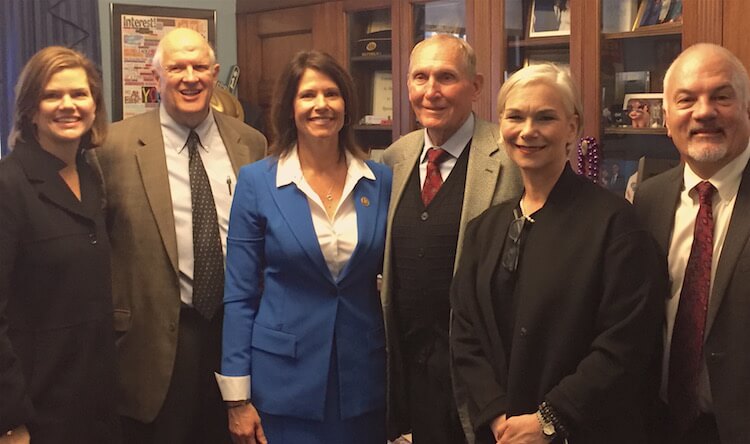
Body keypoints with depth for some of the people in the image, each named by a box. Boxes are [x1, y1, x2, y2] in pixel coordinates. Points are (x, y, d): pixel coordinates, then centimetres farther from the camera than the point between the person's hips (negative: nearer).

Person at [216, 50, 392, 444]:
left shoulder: (380, 181, 1)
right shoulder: (257, 181, -5)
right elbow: (240, 295, -4)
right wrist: (237, 398, -6)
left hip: (364, 380, 2)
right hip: (283, 383, -2)